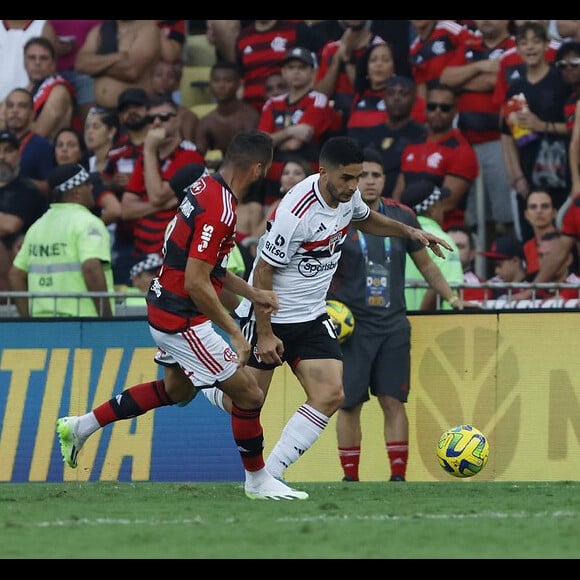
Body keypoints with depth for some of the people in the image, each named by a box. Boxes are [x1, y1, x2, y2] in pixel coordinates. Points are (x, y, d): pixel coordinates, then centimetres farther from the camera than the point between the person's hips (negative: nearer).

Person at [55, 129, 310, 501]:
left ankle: (81, 426, 33)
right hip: (182, 319, -10)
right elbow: (196, 283, -26)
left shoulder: (205, 187, 4)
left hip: (166, 305, 10)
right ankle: (258, 481, 13)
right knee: (249, 394, -2)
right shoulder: (219, 210, -26)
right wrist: (235, 333, -20)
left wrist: (251, 293, 14)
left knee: (177, 389, 29)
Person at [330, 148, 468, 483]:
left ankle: (398, 477, 0)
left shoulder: (401, 217, 5)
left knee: (394, 401, -2)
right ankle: (350, 478, 8)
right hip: (350, 326, -2)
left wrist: (452, 298, 15)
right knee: (350, 403, -2)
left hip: (393, 325, 2)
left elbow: (425, 263, 17)